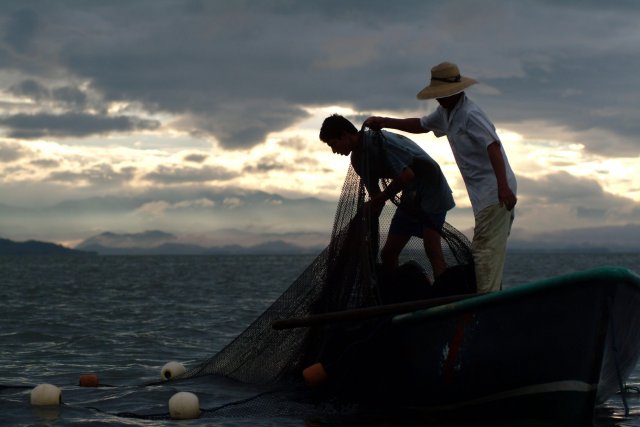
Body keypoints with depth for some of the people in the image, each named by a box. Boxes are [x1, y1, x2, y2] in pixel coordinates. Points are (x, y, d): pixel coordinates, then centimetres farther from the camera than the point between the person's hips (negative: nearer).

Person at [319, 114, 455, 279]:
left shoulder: (378, 140, -23)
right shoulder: (358, 158, 4)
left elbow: (406, 174, -29)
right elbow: (375, 194, 9)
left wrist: (376, 202, -20)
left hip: (430, 187, -9)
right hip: (410, 197, 9)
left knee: (432, 249, -23)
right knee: (388, 253, 4)